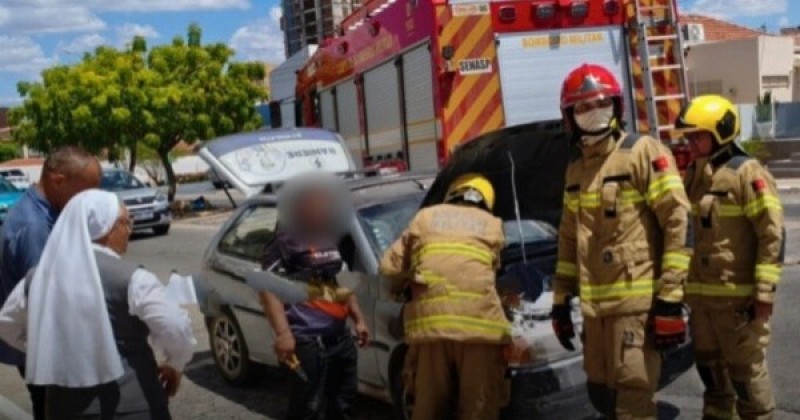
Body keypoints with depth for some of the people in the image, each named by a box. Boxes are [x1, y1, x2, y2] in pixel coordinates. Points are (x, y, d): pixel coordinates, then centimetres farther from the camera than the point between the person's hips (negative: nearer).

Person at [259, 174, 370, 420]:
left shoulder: (334, 241, 15)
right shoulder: (287, 244, -10)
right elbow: (269, 289, -17)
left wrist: (358, 319, 19)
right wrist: (282, 333, -27)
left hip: (340, 337, 8)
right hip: (307, 341, -8)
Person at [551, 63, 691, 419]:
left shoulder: (643, 152, -5)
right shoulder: (575, 170, 17)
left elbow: (678, 223, -11)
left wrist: (670, 298, -16)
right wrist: (561, 301, 18)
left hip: (637, 301, -7)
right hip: (594, 305, 7)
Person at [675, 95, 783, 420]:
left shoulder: (747, 172, -12)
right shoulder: (698, 175, 12)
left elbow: (772, 233, -16)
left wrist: (764, 290, -18)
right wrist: (690, 285, 19)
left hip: (739, 295, -8)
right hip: (703, 293, 8)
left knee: (746, 369, 2)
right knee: (710, 365, 19)